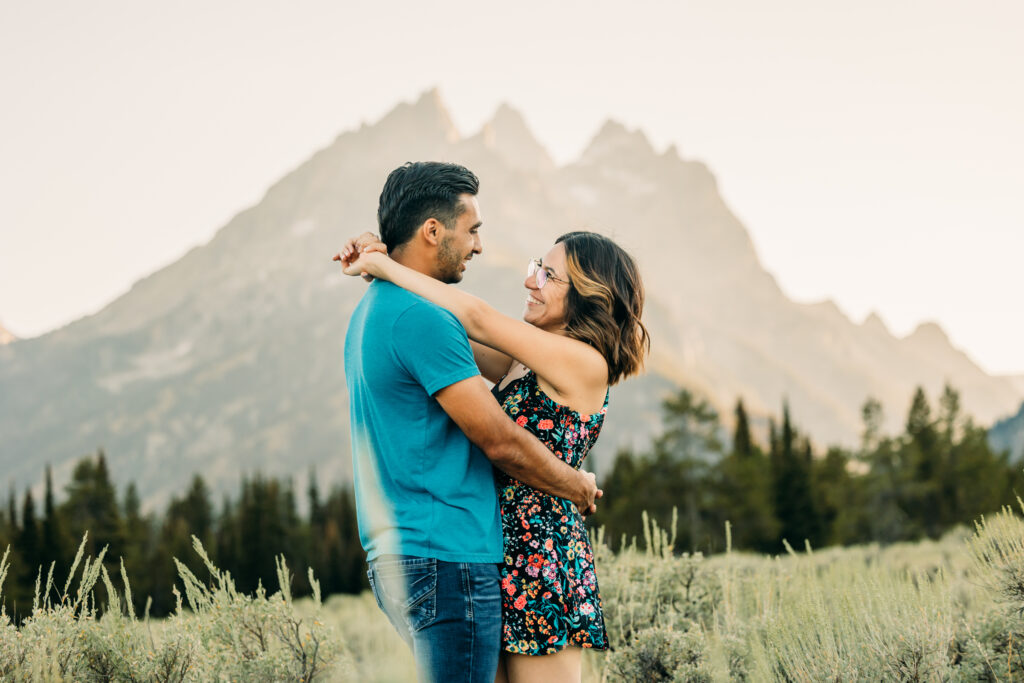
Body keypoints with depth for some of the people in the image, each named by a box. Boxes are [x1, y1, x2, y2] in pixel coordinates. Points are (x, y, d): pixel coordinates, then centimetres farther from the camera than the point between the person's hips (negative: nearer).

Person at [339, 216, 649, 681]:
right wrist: (375, 266, -1)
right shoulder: (523, 363, 13)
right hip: (497, 552, 9)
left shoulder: (585, 364, -11)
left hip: (541, 556, -9)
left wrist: (383, 264, -8)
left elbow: (477, 319, -15)